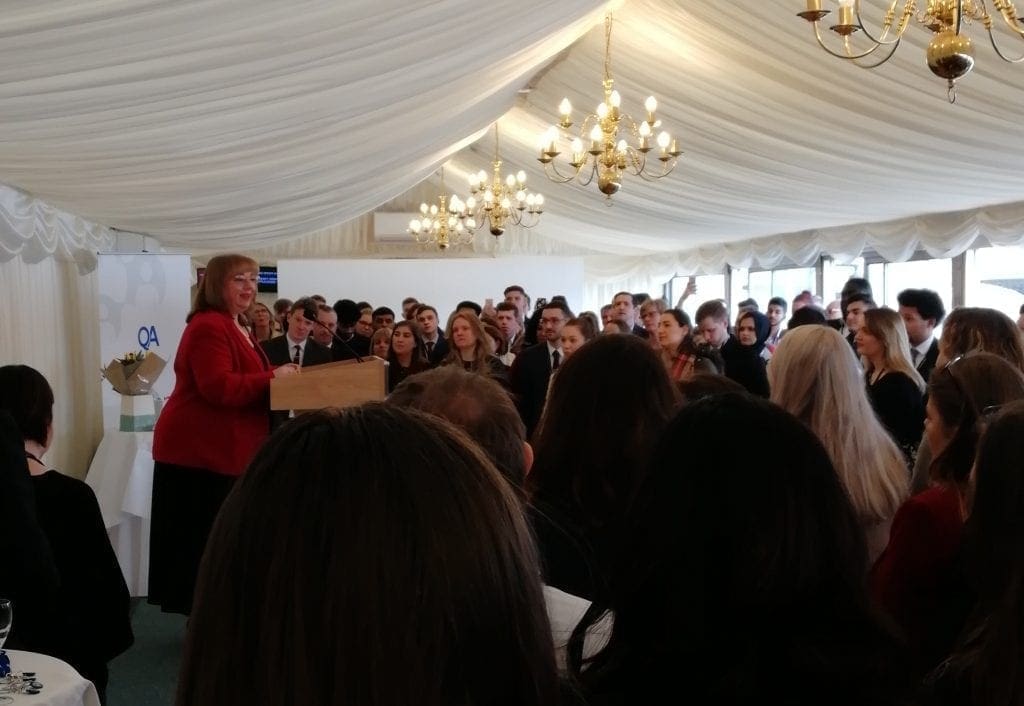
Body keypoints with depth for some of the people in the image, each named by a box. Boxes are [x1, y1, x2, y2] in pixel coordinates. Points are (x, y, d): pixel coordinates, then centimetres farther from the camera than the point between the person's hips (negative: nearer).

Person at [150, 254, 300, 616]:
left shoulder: (236, 327, 18)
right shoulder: (208, 327, -16)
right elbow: (218, 387, -27)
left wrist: (278, 376, 8)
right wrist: (273, 377, -21)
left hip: (226, 451, 11)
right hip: (200, 451, -11)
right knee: (204, 543, -3)